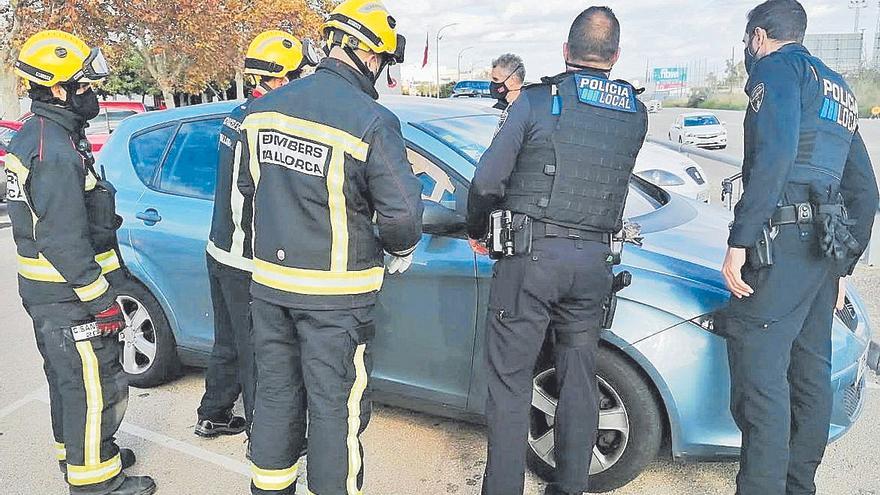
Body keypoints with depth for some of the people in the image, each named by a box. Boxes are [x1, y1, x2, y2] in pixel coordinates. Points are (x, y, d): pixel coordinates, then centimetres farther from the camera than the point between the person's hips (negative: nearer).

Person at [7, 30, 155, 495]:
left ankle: (75, 453, 39)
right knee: (95, 387, 1)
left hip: (44, 290, 11)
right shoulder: (55, 151, -23)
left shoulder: (32, 137, 11)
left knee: (67, 378, 23)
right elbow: (65, 242, -26)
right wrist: (100, 299, -20)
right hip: (69, 297, -10)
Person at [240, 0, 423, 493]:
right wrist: (401, 250, 1)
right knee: (337, 409, 8)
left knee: (276, 392, 22)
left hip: (269, 283, 7)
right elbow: (403, 213, -20)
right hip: (335, 295, -6)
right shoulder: (372, 122, -19)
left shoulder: (264, 108, 2)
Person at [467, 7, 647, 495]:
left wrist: (477, 230, 11)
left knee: (510, 380, 4)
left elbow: (487, 181, -7)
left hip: (530, 256, -4)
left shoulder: (537, 100, -5)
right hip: (593, 262, 5)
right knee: (579, 380, 15)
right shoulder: (635, 114, 7)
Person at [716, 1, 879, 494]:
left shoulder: (778, 68, 0)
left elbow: (773, 156, -18)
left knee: (760, 374, -11)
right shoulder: (838, 91, 27)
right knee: (809, 374, 14)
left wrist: (739, 240, -20)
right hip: (825, 247, 10)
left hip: (782, 242, -9)